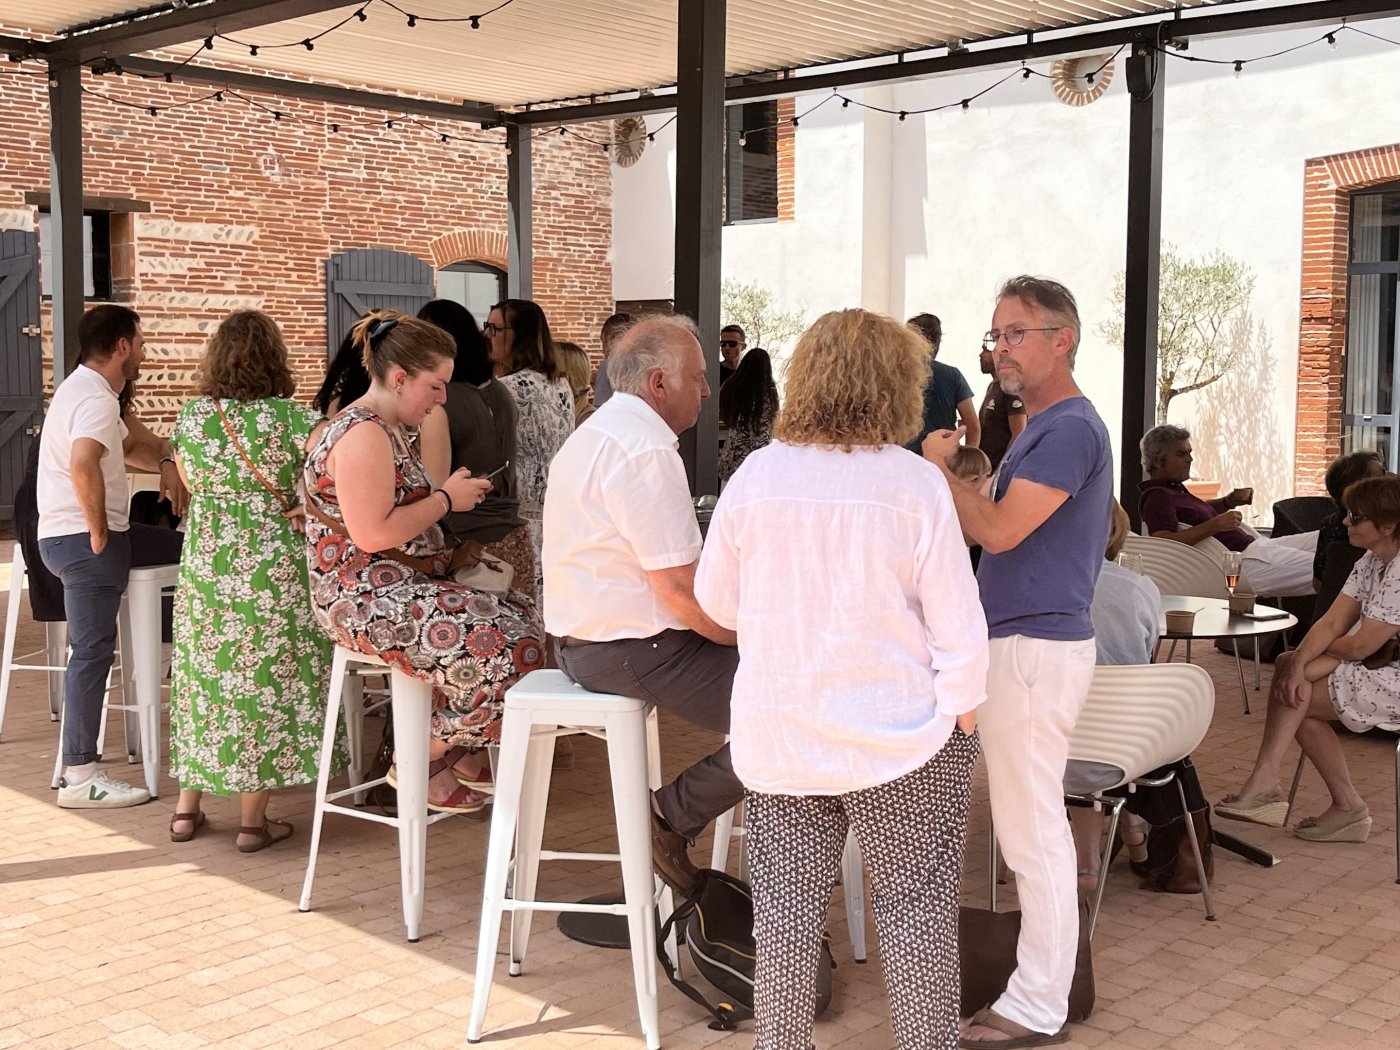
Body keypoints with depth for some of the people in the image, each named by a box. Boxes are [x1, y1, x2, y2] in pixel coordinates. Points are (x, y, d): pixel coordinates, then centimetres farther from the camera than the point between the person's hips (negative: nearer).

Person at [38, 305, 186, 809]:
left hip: (91, 535, 10)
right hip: (83, 540, -10)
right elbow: (83, 465, -33)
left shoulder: (84, 389, 18)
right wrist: (100, 531, -23)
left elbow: (126, 444, 29)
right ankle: (79, 776, -3)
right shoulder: (95, 397, -16)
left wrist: (169, 460, 10)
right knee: (92, 651, -7)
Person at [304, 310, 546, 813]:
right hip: (365, 597, -11)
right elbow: (371, 534, -26)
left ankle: (464, 755, 12)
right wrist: (446, 499, -14)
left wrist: (453, 492, 9)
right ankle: (423, 763, -2)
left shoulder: (384, 428, 15)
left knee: (521, 611, 10)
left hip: (399, 585, 11)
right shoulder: (364, 436, -18)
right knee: (508, 645, -20)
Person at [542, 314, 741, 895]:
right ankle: (671, 816, -4)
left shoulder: (597, 433, 17)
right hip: (631, 651, -11)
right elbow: (678, 587, -22)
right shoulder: (643, 449, -18)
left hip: (585, 638, 11)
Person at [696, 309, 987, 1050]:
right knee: (915, 900, 10)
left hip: (776, 730, 3)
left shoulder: (755, 476, -5)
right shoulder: (914, 482, -13)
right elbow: (956, 620, -11)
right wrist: (963, 710, 1)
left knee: (786, 898, 12)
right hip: (896, 730, -3)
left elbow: (716, 600, 6)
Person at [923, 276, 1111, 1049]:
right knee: (1032, 826, 17)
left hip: (1035, 648, -10)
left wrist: (936, 469, -9)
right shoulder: (1044, 427, 17)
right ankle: (1041, 983, 28)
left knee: (1033, 833, -3)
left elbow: (998, 530, -23)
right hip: (1022, 642, 10)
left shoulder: (1071, 428, -17)